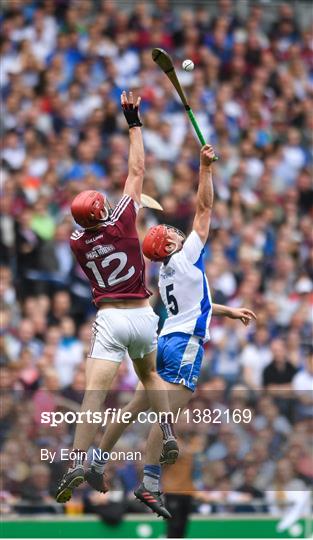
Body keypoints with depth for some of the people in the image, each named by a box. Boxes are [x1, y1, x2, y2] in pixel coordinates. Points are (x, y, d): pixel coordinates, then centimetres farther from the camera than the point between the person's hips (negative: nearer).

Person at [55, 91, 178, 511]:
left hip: (110, 318, -2)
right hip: (143, 315, 2)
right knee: (150, 375, 29)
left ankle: (78, 463, -25)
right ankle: (169, 437, 22)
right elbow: (137, 170, 4)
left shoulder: (77, 243, 2)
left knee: (95, 392, -13)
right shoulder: (122, 222, -2)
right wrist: (134, 122, 10)